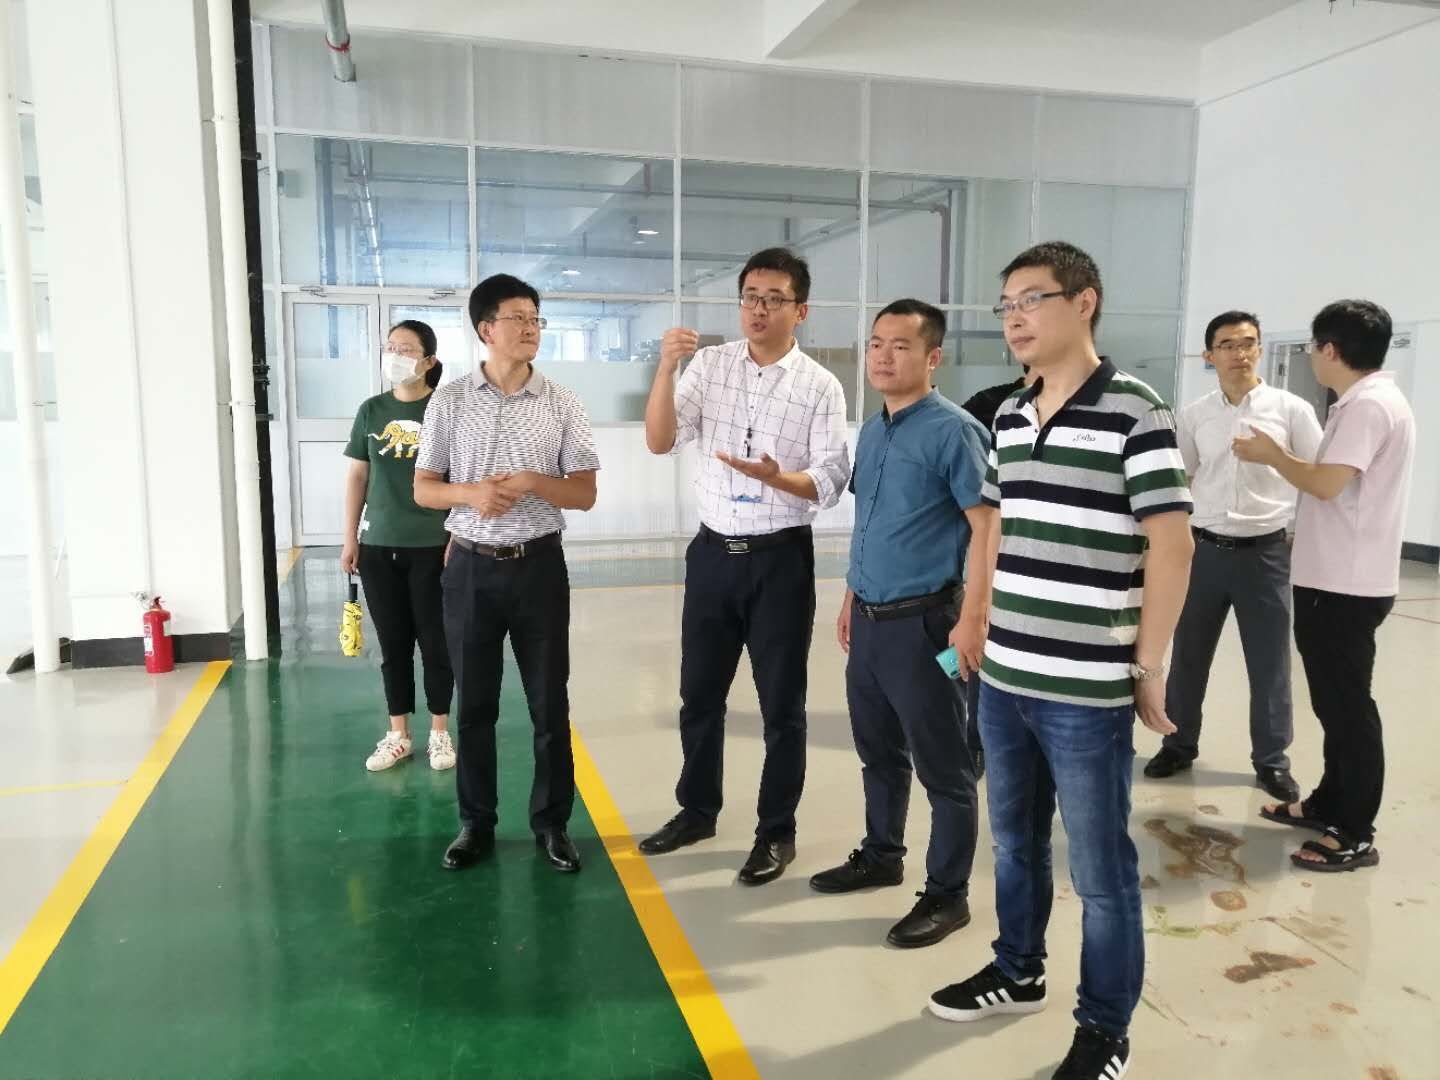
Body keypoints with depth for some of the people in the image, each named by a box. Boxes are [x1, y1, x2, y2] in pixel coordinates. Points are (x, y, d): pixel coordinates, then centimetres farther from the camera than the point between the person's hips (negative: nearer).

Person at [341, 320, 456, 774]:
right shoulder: (371, 410, 5)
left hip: (432, 547, -3)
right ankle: (398, 735, 24)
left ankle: (440, 732, 22)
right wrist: (350, 538, 8)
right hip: (379, 547, 3)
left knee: (435, 642, 7)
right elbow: (357, 475, 10)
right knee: (393, 643, 12)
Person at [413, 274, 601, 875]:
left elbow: (585, 494, 0)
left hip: (539, 566, 0)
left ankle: (552, 822, 22)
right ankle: (476, 823, 26)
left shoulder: (561, 405, 0)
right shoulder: (450, 402, 0)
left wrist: (532, 482, -17)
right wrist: (472, 492, -16)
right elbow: (423, 489, 4)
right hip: (471, 567, 1)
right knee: (475, 703, 10)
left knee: (550, 703, 7)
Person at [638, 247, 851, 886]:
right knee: (699, 694, 15)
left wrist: (776, 477, -29)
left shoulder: (821, 387, -6)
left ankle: (777, 832, 24)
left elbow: (831, 483, -10)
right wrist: (666, 367, -20)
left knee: (780, 704, 7)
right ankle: (697, 809, 35)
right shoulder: (710, 365, 2)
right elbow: (660, 442, -7)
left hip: (781, 558, -3)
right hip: (713, 552, 3)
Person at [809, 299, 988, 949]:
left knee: (942, 767, 5)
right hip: (870, 619, 8)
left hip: (922, 622, -8)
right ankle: (881, 855, 39)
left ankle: (947, 894, 19)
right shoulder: (871, 432, 12)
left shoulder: (952, 431, -13)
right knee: (878, 751, 21)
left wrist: (971, 619, -21)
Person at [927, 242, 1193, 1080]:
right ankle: (1019, 972, 42)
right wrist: (977, 622, 15)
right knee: (1016, 842, 21)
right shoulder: (1010, 418, 9)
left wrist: (1148, 667, -10)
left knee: (1101, 870, 9)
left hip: (1087, 691, -6)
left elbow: (1172, 545, -12)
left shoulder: (1135, 412, -11)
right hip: (1003, 680, 7)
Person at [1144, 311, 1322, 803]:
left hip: (1265, 553, -2)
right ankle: (1179, 745, 26)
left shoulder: (1291, 409, -3)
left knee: (1269, 663, 7)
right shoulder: (1193, 415, 3)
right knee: (1189, 655, 10)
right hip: (1205, 549, 2)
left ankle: (1272, 761, 22)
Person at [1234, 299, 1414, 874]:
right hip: (1337, 579, 10)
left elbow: (1327, 484, -22)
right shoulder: (1372, 402, 15)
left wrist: (1272, 455, -8)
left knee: (1347, 705, -2)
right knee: (1336, 701, 18)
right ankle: (1330, 804, 31)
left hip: (1344, 584, -10)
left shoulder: (1368, 405, -18)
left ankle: (1355, 835, 8)